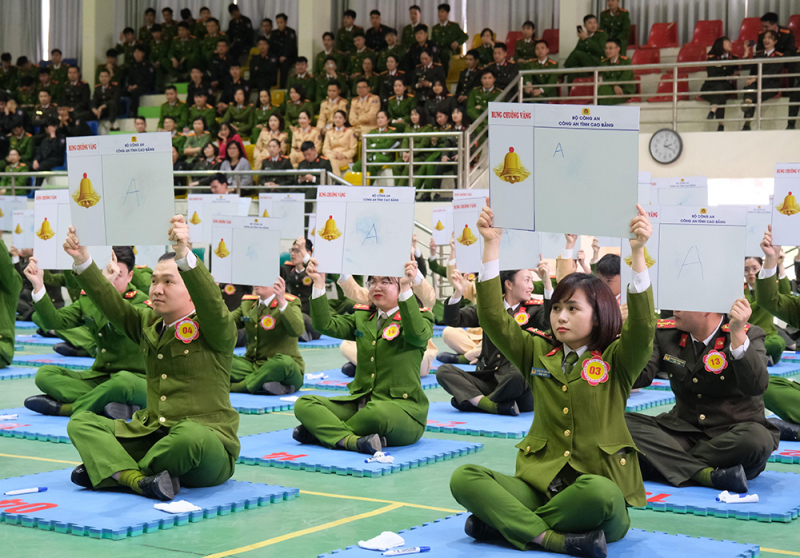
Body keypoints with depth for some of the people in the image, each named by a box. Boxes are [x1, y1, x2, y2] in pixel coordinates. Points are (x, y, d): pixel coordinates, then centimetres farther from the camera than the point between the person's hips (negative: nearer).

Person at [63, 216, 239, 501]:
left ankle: (112, 470, -14)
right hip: (151, 433, 6)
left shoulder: (213, 330, -6)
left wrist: (184, 255, -41)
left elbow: (210, 300, -26)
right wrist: (82, 261, -8)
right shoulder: (148, 325, 15)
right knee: (81, 422, -3)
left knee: (191, 435, -41)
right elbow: (112, 304, 4)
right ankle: (139, 479, -28)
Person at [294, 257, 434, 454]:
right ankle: (352, 441, -33)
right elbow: (325, 325, 3)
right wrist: (319, 284, -8)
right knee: (304, 404, -14)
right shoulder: (362, 318, 17)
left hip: (403, 407, -5)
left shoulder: (419, 318, 1)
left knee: (378, 412, -40)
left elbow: (416, 334, -23)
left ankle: (326, 431, -16)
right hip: (361, 401, 5)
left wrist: (406, 287, -32)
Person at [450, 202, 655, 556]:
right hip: (539, 483, 3)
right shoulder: (538, 354, 13)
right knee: (464, 478, -21)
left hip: (599, 485, -3)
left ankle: (505, 522, -19)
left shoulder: (616, 361, 4)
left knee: (600, 492, -40)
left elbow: (642, 327, -15)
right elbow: (494, 319, 2)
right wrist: (491, 245, -5)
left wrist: (638, 252, -25)